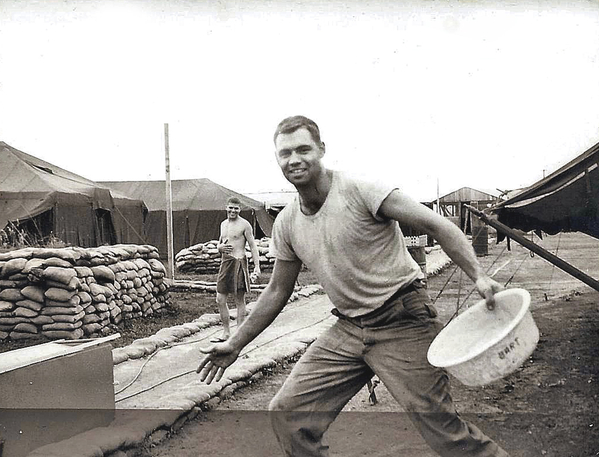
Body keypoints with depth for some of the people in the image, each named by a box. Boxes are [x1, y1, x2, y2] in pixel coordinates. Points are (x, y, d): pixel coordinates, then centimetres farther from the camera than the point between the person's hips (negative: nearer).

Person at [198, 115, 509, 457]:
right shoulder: (286, 224, 5)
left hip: (402, 323, -6)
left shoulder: (360, 191, -14)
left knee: (442, 427, -9)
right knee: (287, 414, 1)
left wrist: (479, 276, -29)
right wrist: (235, 346, 19)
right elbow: (278, 292, 16)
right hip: (348, 329, 6)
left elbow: (436, 225, -16)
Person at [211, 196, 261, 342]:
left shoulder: (244, 224, -5)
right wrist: (220, 247, -2)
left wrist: (257, 266, -15)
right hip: (225, 263, 7)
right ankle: (226, 333, 18)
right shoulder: (223, 224, 16)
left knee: (239, 300, 1)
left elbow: (252, 246, -7)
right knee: (220, 300, 6)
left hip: (238, 262, -7)